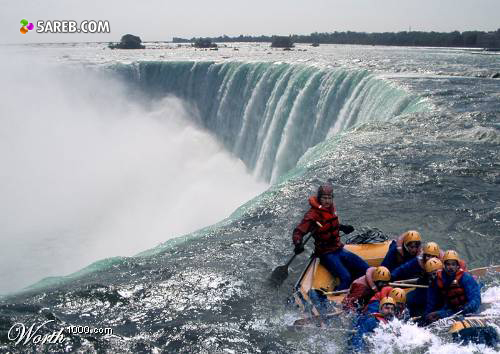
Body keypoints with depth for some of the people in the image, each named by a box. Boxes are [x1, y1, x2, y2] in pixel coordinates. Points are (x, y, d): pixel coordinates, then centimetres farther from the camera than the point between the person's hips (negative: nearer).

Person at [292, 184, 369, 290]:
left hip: (339, 249, 8)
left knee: (366, 269, -1)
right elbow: (298, 232, -19)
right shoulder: (312, 215, -16)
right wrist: (298, 244, -36)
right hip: (326, 254, -8)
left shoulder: (332, 207, 6)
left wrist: (342, 227, 25)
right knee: (346, 278, -27)